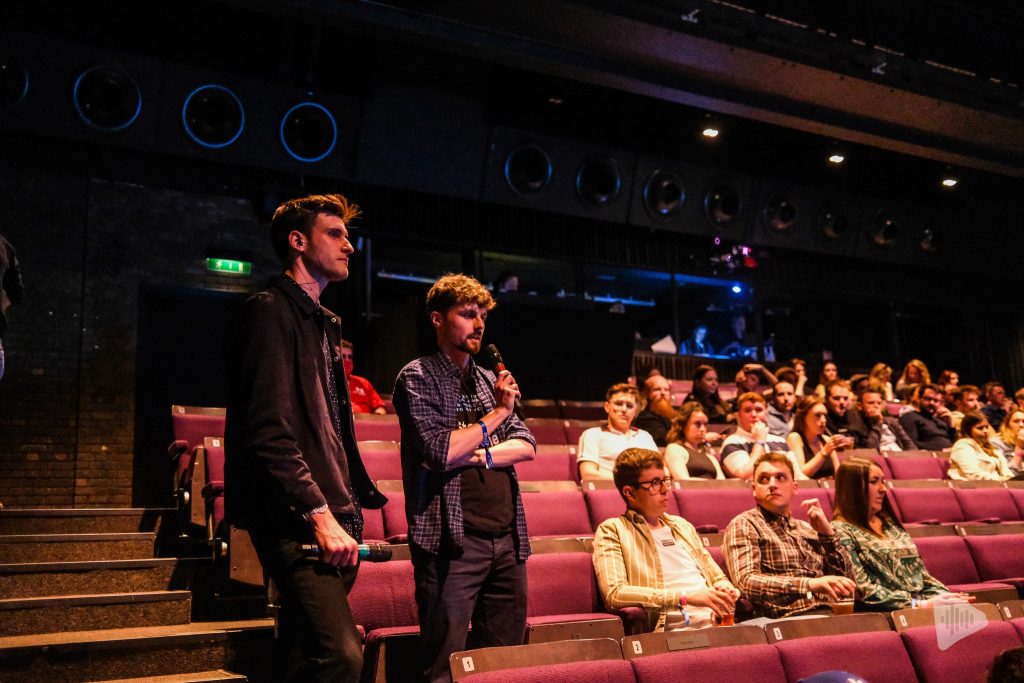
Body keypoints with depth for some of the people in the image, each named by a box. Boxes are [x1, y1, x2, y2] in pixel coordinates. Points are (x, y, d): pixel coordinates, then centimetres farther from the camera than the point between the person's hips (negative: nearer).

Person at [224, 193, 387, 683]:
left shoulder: (324, 324, 21)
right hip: (295, 519, -9)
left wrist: (353, 504, 16)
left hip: (332, 519, 9)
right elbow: (270, 433, -17)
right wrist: (320, 515, -20)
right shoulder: (271, 312, -7)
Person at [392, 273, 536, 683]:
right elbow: (439, 452, -15)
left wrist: (478, 455, -8)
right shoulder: (417, 377, -2)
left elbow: (526, 445, 10)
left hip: (507, 540, 6)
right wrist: (497, 414, -6)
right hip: (453, 540, -6)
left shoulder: (490, 380, 18)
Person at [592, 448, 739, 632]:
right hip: (673, 632, -7)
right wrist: (685, 597, -14)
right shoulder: (612, 530, 4)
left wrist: (724, 587, 6)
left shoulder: (682, 525, 25)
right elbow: (614, 594, -11)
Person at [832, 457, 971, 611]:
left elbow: (920, 571, 19)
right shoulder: (841, 531, -4)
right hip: (889, 613, -7)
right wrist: (921, 604, -14)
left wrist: (945, 595, -1)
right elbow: (863, 591, -11)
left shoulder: (889, 524, 20)